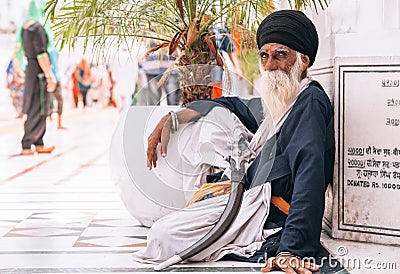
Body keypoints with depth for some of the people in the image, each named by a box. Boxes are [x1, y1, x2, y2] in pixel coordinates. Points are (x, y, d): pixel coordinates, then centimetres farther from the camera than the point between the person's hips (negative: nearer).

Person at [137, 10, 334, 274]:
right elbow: (232, 106, 34)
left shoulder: (310, 103, -16)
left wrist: (291, 250, -39)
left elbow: (310, 177, -29)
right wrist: (171, 119, 25)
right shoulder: (279, 102, 16)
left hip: (274, 220, -11)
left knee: (164, 237, -16)